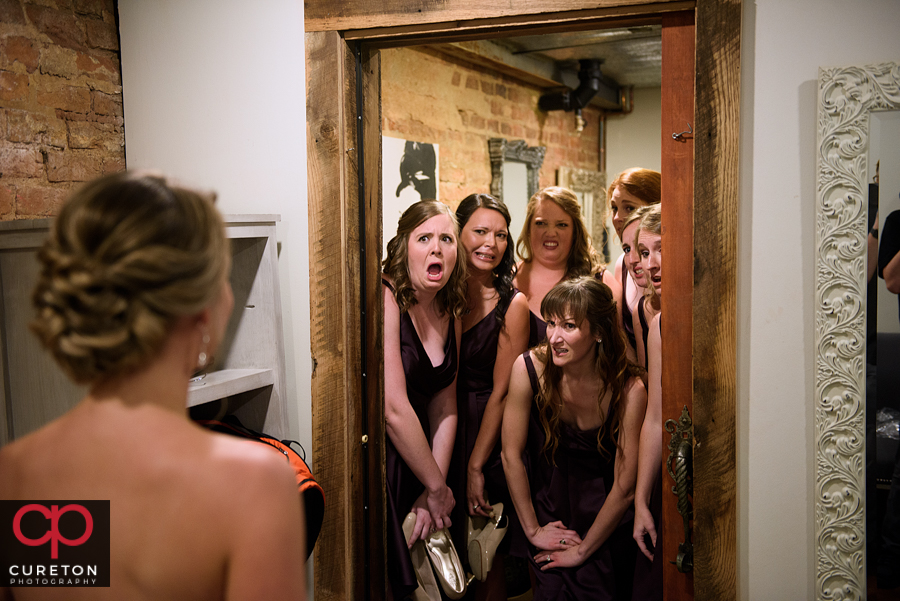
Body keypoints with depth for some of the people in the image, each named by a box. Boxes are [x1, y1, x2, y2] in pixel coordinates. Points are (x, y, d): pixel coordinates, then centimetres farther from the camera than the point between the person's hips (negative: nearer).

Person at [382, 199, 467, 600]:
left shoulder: (451, 314, 6)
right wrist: (438, 488, -10)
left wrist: (433, 491, -2)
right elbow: (394, 409, -20)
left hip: (418, 460, 7)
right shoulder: (385, 298, -17)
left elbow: (445, 409, 7)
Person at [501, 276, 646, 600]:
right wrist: (533, 529, -4)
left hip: (604, 514, 0)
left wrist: (583, 550, -7)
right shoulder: (529, 368, -19)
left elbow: (624, 486, -13)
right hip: (548, 503, 1)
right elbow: (511, 454, -9)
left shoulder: (629, 390, -21)